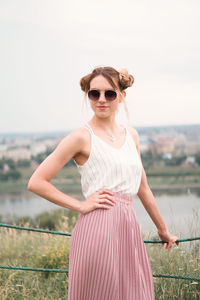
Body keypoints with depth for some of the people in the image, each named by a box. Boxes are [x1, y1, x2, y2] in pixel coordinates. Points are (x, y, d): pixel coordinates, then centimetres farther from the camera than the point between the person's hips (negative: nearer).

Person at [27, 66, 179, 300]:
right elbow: (36, 182, -6)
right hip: (97, 228, -6)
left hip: (129, 228, 6)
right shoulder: (82, 137, -2)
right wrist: (81, 205, -7)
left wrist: (163, 229, 30)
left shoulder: (131, 135, 15)